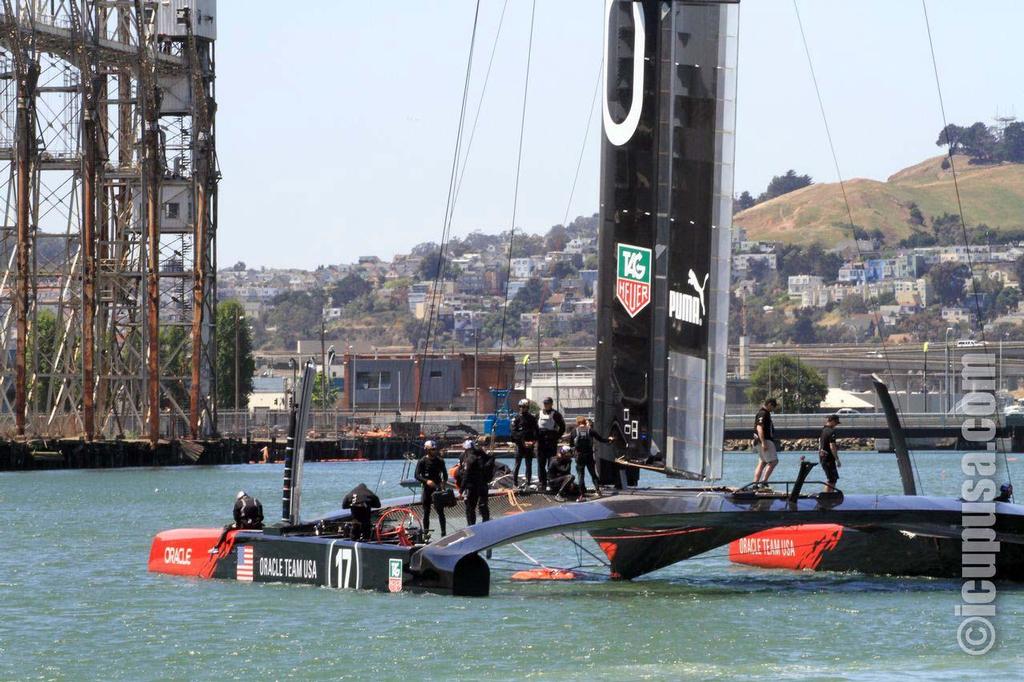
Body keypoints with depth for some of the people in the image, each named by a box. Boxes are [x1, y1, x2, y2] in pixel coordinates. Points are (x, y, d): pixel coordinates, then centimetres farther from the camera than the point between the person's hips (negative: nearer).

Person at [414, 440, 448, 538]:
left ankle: (444, 532, -2)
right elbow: (417, 475, -7)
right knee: (426, 512, 2)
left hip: (438, 488, 1)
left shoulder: (440, 461, 6)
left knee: (440, 511, -4)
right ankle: (425, 532, 10)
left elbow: (445, 474, 14)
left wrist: (443, 482, -6)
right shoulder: (422, 461, -2)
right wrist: (426, 481, -23)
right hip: (427, 489, -1)